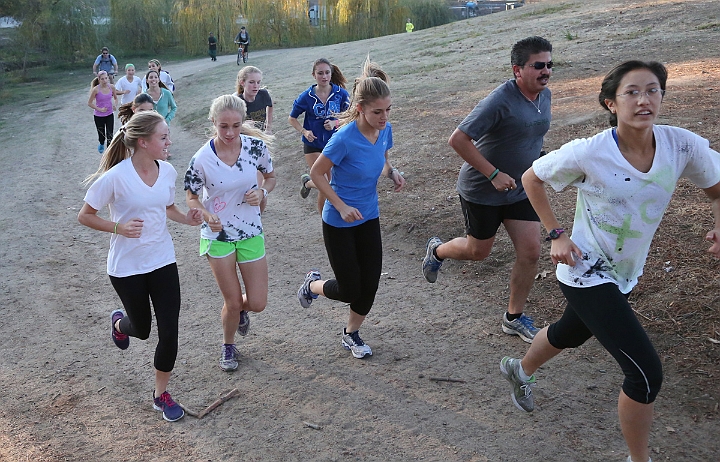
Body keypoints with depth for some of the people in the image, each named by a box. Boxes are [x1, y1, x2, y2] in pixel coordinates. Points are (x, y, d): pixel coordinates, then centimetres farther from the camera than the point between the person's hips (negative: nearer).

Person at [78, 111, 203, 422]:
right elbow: (85, 216, -10)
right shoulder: (115, 177, -20)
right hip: (127, 268, -4)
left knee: (169, 330, 1)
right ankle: (119, 322, 54)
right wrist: (119, 228, -25)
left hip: (163, 262, 4)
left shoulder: (168, 171, -5)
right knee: (141, 329, 16)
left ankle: (161, 394, 22)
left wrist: (187, 218, -7)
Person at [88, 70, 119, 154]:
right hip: (98, 116, -1)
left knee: (110, 135, -5)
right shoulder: (96, 89, -17)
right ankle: (101, 144, 49)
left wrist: (115, 105, -11)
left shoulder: (111, 87, -9)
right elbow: (89, 103, -9)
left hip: (110, 114, 2)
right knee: (101, 135, 14)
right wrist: (99, 109, -18)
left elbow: (115, 98, 9)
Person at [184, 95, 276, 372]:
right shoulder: (202, 159, -18)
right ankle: (228, 347, 37)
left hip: (251, 232, 2)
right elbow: (191, 196, -3)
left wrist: (262, 192, -16)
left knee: (257, 304, 3)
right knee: (232, 302, 6)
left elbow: (270, 177, 6)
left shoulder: (257, 146, -11)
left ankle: (241, 309, 42)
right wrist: (207, 215, -23)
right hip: (218, 235, -2)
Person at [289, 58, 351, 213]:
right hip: (313, 145, -2)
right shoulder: (306, 96, -9)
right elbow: (292, 119, 2)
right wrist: (304, 131, -14)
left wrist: (335, 123, -17)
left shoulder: (341, 93, -7)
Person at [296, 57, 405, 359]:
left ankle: (352, 334, 35)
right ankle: (313, 284, 36)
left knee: (370, 285, 9)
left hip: (369, 218, 6)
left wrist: (393, 172, -10)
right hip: (339, 223, -6)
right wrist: (341, 206, -21)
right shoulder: (345, 138, -27)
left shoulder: (384, 129, -7)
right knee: (350, 291, 2)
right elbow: (317, 173, -16)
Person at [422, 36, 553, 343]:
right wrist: (493, 174, -27)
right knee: (478, 252, 10)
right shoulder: (500, 101, -25)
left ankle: (514, 318, 20)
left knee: (530, 253, 2)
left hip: (520, 190, 7)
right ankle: (437, 250, 43)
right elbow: (458, 139, -28)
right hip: (482, 190, -7)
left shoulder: (544, 95, 1)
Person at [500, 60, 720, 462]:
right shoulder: (588, 154, -24)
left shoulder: (684, 146, -15)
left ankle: (521, 370, 64)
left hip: (625, 274, 6)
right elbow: (532, 178, -7)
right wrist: (556, 234, -13)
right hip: (586, 273, -6)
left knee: (570, 334, 31)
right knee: (647, 374, -12)